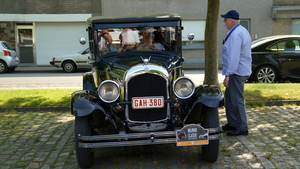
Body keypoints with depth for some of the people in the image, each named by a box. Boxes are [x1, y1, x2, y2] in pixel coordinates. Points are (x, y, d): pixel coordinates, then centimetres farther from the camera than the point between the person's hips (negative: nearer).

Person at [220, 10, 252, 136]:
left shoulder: (235, 34, -18)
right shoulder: (242, 31, 16)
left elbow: (234, 57, -25)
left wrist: (228, 75, -24)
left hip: (237, 72, -11)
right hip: (242, 70, 11)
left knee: (237, 100, -5)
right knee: (229, 97, 18)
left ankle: (242, 128, 3)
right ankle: (232, 124, 28)